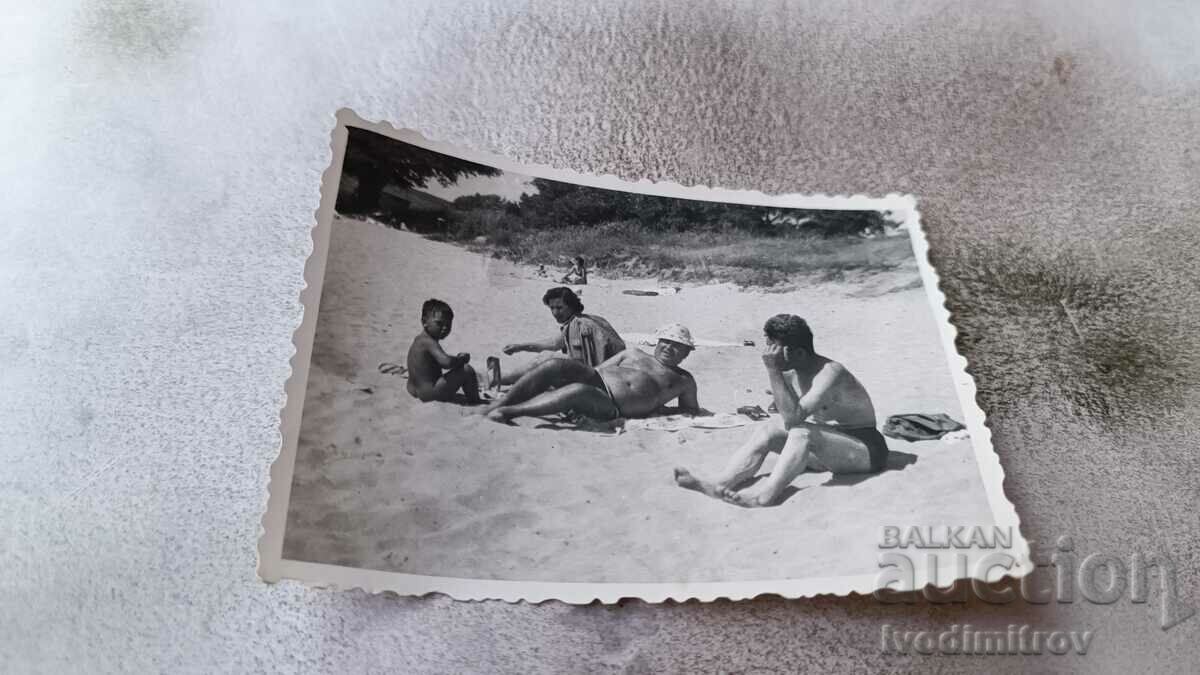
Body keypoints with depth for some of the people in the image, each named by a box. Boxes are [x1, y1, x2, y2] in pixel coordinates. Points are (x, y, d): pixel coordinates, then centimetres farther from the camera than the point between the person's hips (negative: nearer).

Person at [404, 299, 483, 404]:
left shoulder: (420, 339, 11)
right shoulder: (429, 342, -20)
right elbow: (446, 362, -33)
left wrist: (457, 359, 6)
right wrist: (462, 359, -14)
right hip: (429, 392, -11)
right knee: (467, 370, -12)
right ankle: (474, 400, 3)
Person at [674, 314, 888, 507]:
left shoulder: (830, 372, -23)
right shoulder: (792, 372, 1)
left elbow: (792, 418, -34)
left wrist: (773, 370, -34)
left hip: (864, 450, -8)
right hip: (828, 448, 8)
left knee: (801, 432, -33)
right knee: (768, 430, -10)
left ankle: (767, 493, -42)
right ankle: (719, 486, -25)